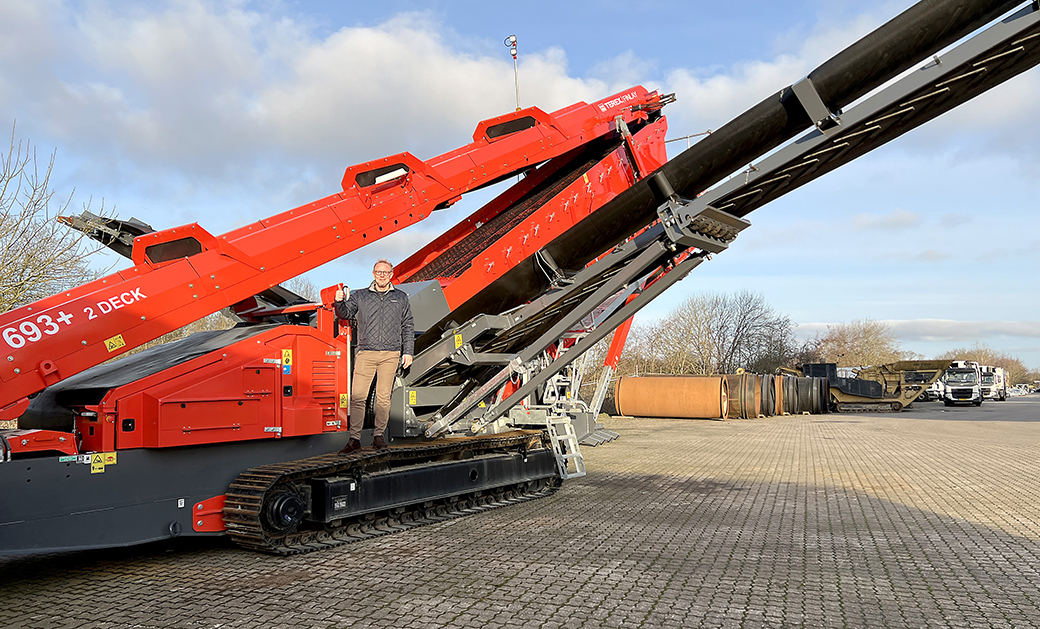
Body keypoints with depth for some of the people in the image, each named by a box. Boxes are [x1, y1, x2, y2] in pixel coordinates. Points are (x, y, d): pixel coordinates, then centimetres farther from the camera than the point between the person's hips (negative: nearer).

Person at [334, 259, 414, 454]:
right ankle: (355, 439, -2)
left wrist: (408, 352, 7)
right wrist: (339, 302, -18)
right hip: (366, 354, 0)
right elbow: (345, 313, 4)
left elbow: (408, 327, 13)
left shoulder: (401, 298, 12)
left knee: (384, 396, 3)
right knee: (357, 396, -6)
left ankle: (379, 436, 14)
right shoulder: (360, 296, 12)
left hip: (391, 355, 0)